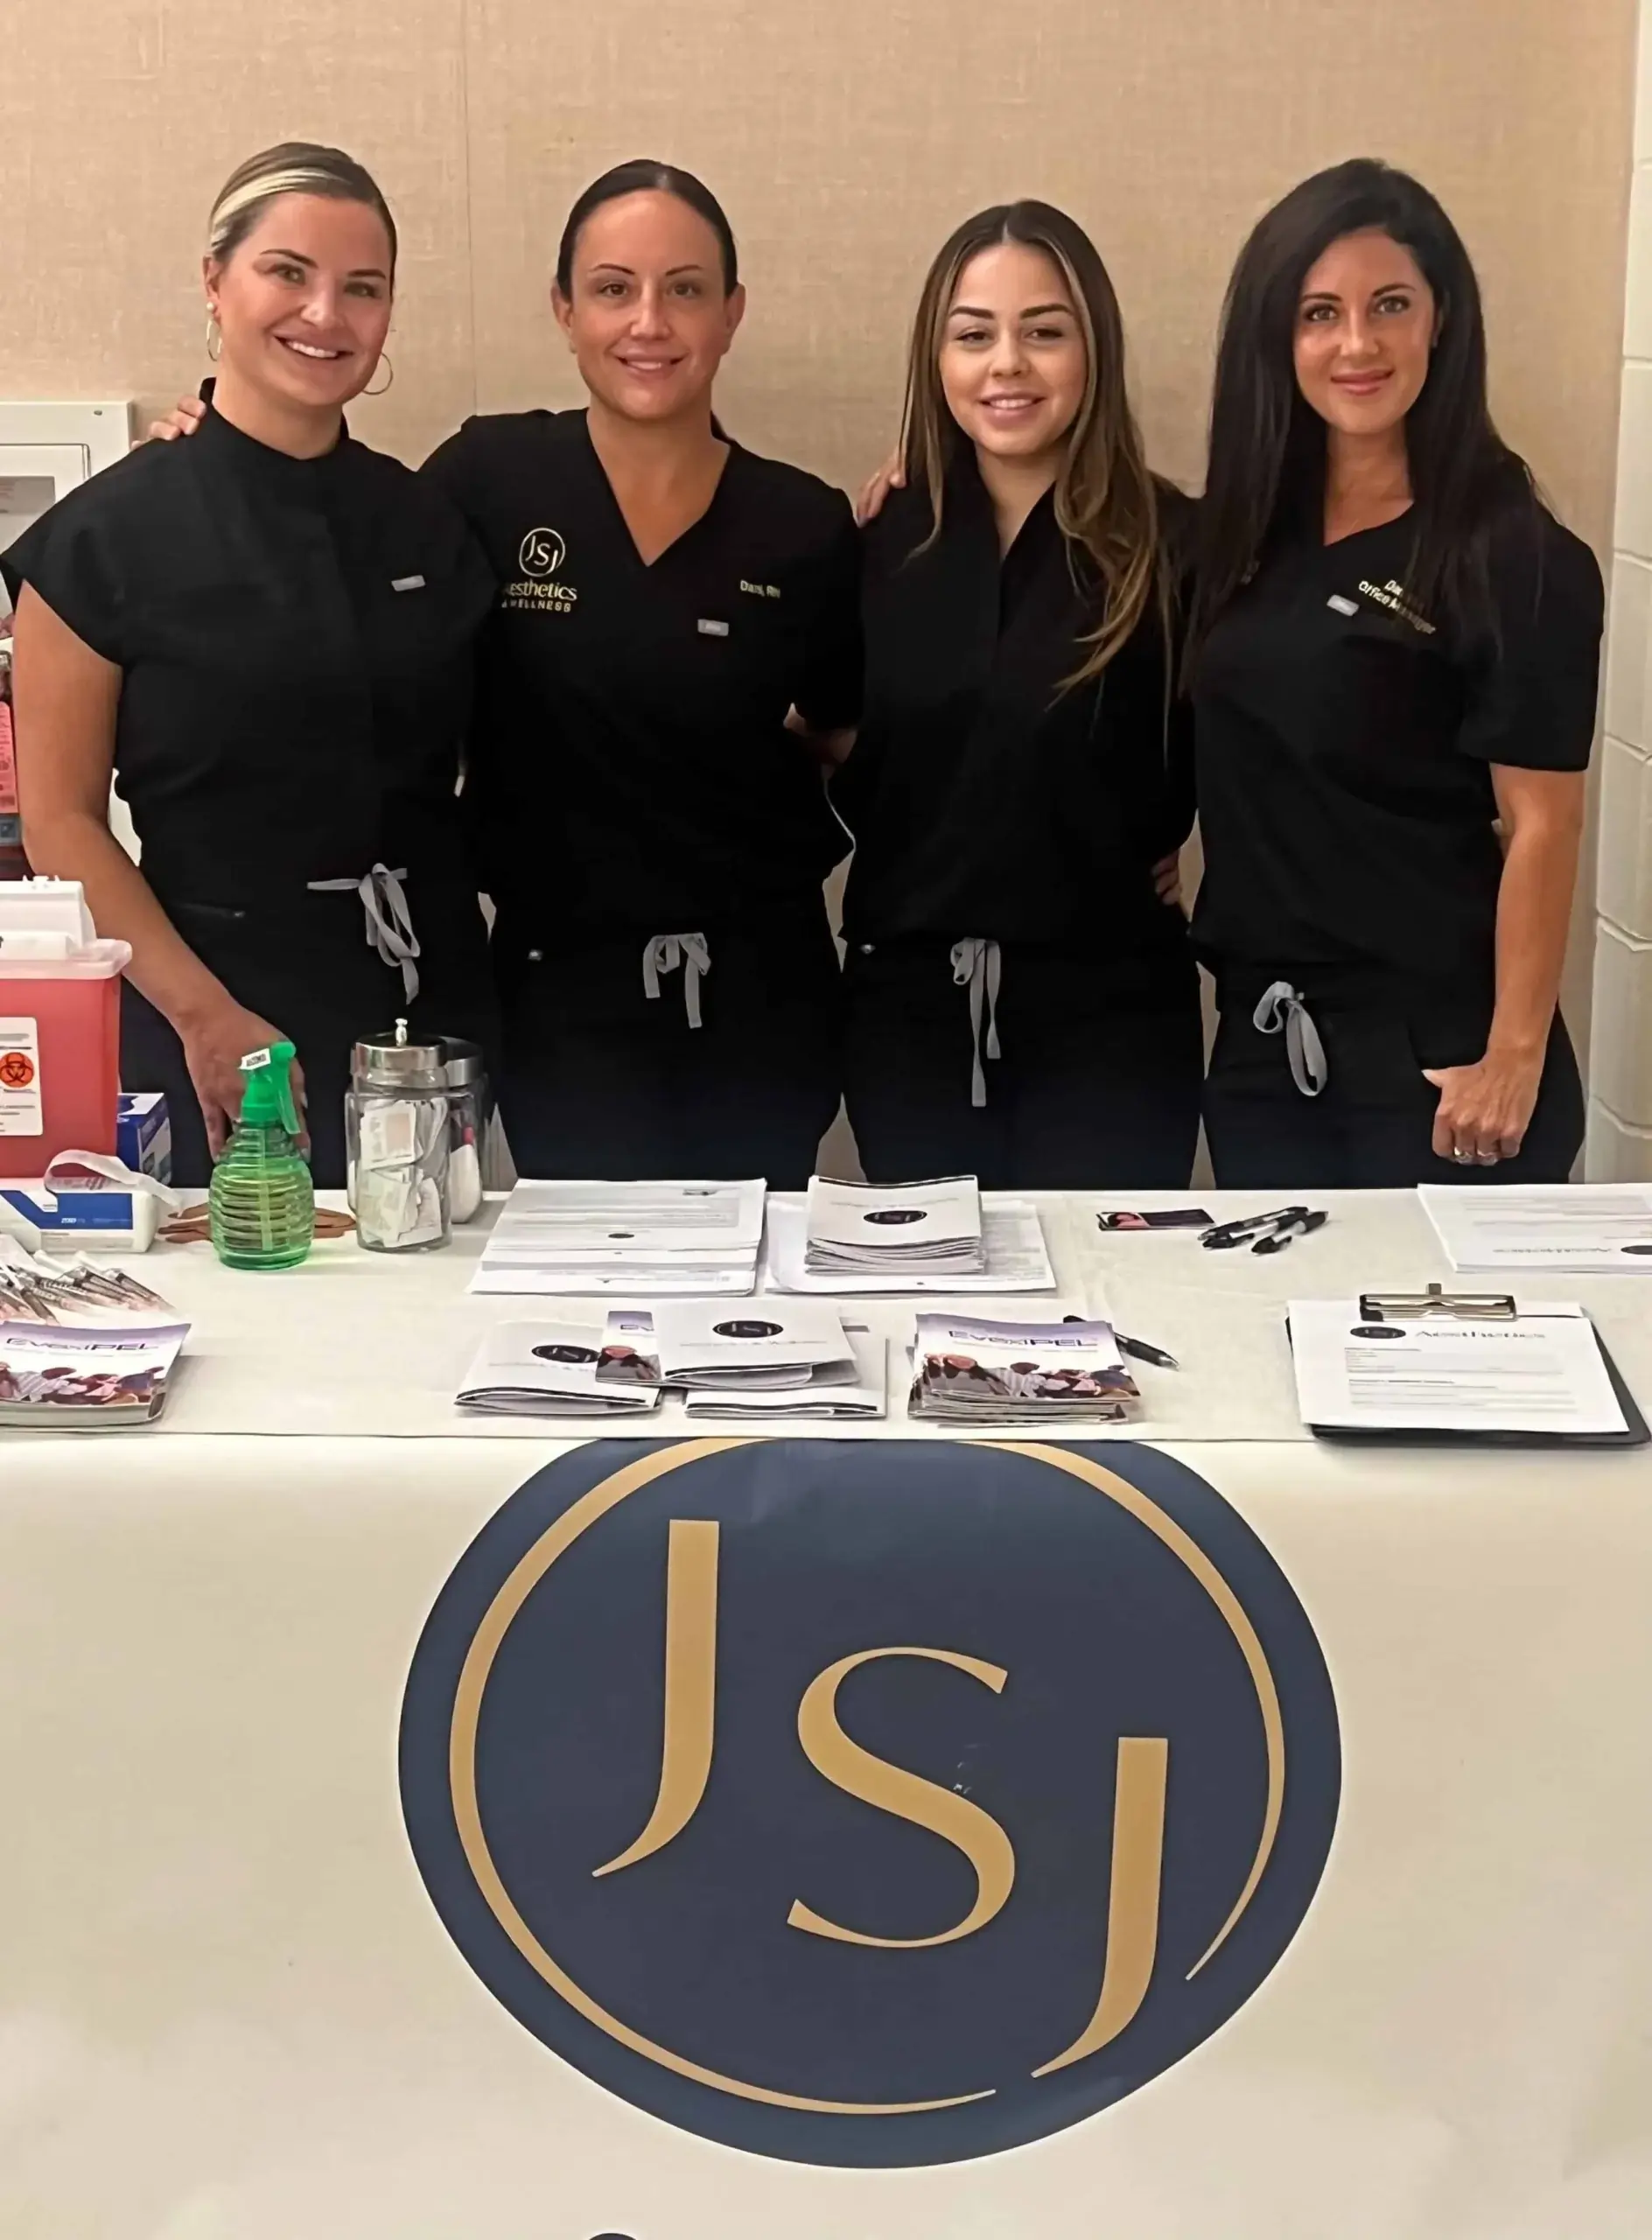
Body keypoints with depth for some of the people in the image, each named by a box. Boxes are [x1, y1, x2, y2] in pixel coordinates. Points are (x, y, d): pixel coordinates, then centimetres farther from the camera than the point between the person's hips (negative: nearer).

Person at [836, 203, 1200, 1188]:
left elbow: (1213, 774, -3)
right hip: (908, 999, 3)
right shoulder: (889, 538, 3)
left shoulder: (1171, 542, -7)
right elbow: (855, 773, 11)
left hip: (1106, 1006, -3)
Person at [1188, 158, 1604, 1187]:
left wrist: (1516, 1059, -15)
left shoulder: (1516, 558, -10)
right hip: (1263, 1042, 6)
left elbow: (1542, 827, -12)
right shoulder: (1252, 528, 6)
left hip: (1433, 1051, -5)